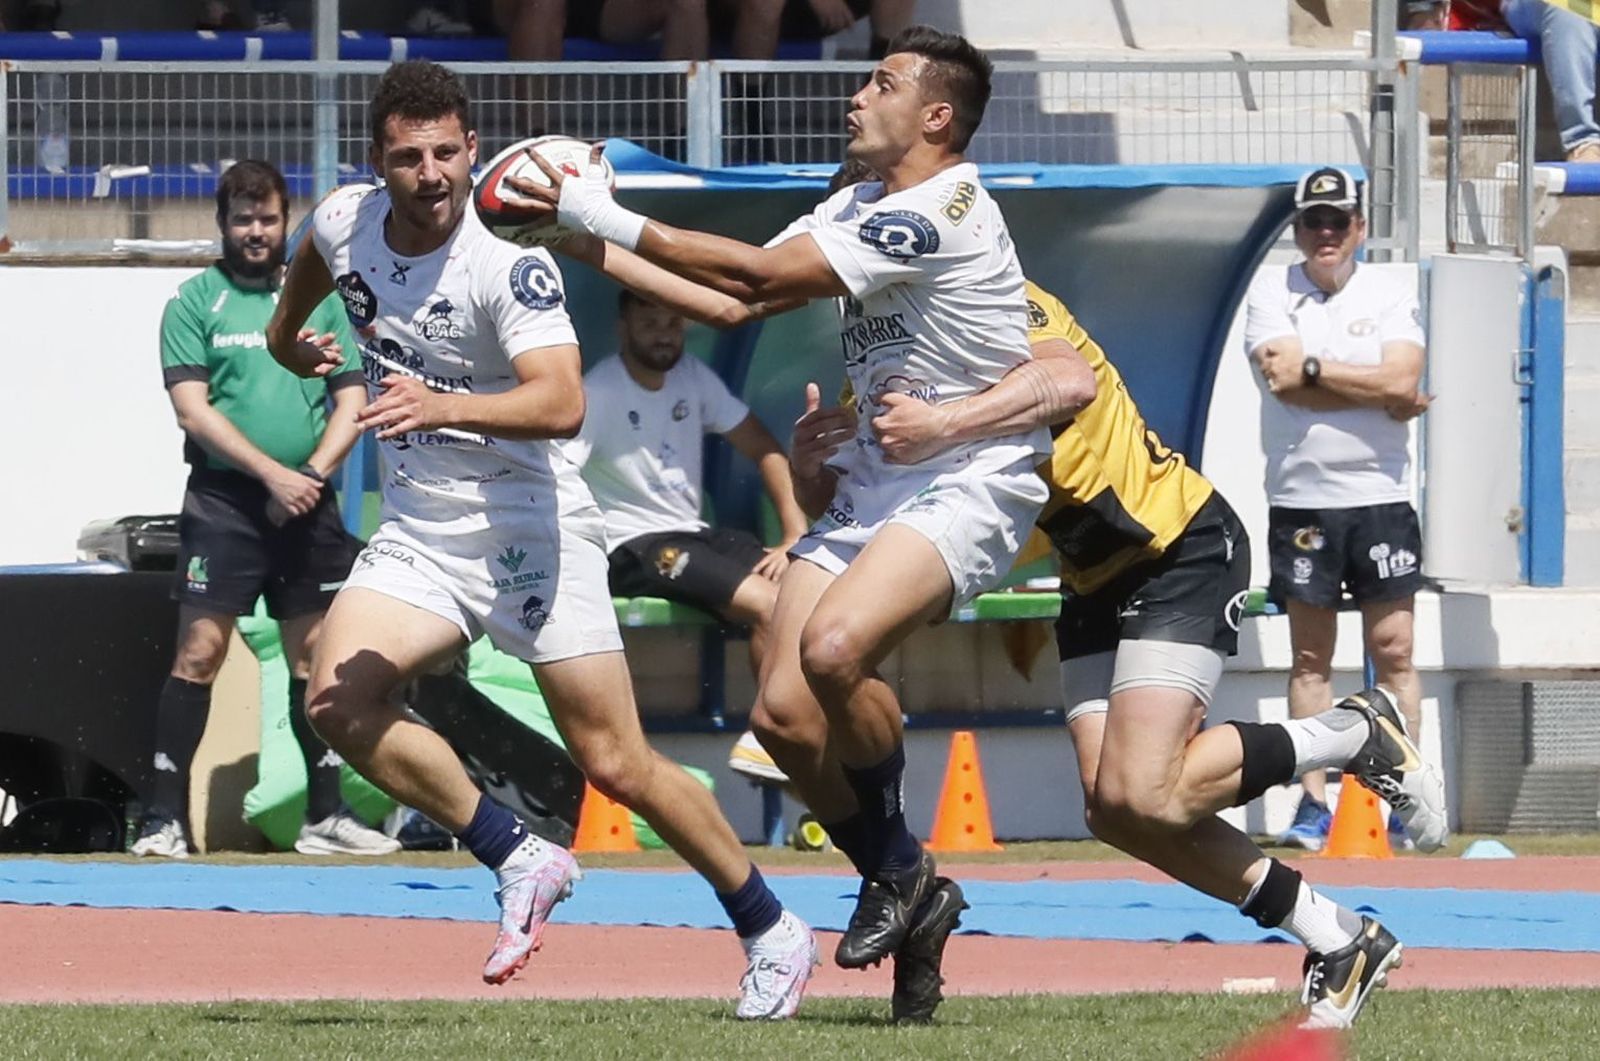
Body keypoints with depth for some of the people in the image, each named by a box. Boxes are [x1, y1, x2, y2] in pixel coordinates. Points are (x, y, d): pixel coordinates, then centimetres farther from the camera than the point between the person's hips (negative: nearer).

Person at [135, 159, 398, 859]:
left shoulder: (319, 300, 13)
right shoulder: (196, 301, 3)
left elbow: (351, 403, 9)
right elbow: (192, 408, -6)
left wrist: (312, 474, -8)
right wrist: (271, 474, -14)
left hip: (308, 505, 3)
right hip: (223, 502, -3)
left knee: (314, 655, 6)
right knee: (199, 651, -10)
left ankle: (325, 816, 12)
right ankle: (163, 820, -11)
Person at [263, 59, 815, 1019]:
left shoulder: (509, 260, -21)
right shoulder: (346, 223, -2)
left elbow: (561, 403, -34)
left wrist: (440, 406, -47)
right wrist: (289, 335, 41)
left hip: (529, 526, -6)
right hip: (418, 534, 6)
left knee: (617, 764, -6)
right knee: (339, 700, -19)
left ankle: (773, 932, 12)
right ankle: (521, 862, -4)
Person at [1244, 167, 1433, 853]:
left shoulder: (1391, 294, 5)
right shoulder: (1271, 292, 3)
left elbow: (1402, 380, -10)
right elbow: (1284, 383, -12)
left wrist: (1314, 369, -12)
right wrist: (1380, 394, -11)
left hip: (1381, 496, 0)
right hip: (1302, 500, 0)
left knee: (1393, 650, -1)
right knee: (1309, 656, 3)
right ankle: (1312, 806, 4)